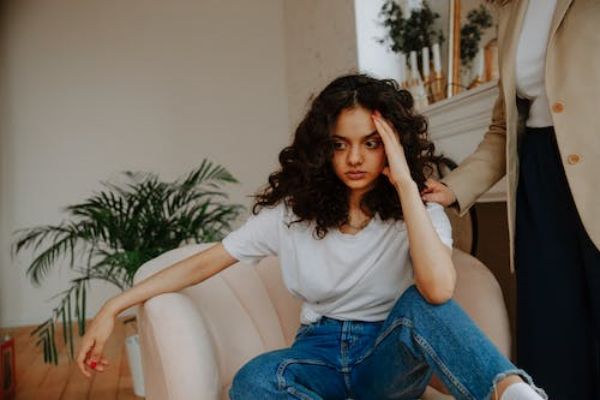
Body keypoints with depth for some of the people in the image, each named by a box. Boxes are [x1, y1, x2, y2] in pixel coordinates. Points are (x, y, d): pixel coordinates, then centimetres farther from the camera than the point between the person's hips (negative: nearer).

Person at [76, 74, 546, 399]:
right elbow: (206, 262, -3)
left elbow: (439, 290, -31)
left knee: (420, 303, -35)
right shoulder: (293, 209, -6)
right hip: (321, 352, 2)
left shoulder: (418, 211, -10)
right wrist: (114, 307, -7)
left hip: (391, 356, -2)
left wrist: (405, 183, -31)